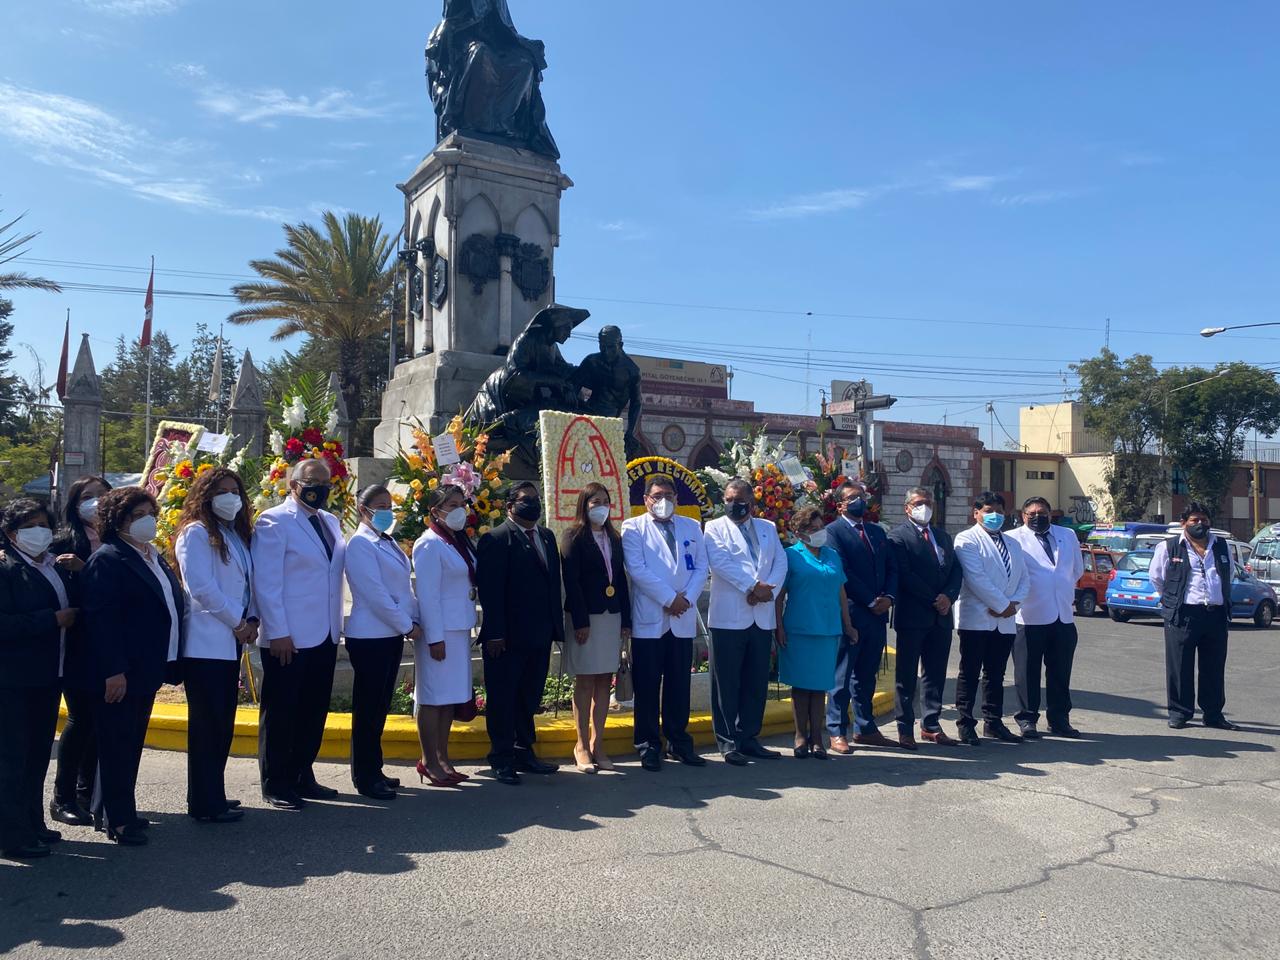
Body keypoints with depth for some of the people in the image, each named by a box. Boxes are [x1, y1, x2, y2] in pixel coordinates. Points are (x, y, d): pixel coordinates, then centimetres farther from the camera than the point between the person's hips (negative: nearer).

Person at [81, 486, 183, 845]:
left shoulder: (154, 557, 13)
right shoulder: (107, 560, -13)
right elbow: (100, 620, -18)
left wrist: (170, 662, 15)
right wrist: (113, 671, -22)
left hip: (147, 669, 9)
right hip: (120, 673, -9)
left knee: (131, 742, 16)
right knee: (118, 744, 1)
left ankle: (109, 810, 30)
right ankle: (118, 819, 11)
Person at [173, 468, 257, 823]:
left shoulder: (237, 534, 18)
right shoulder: (196, 533, -7)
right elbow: (200, 586, -16)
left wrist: (252, 618, 1)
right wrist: (238, 621, -11)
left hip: (230, 643, 8)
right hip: (206, 644, -8)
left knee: (222, 725, 13)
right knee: (207, 726, -3)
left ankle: (212, 794, 23)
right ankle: (206, 804, 5)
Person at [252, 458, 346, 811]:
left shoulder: (330, 521, 13)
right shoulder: (274, 521, -8)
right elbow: (266, 583, -13)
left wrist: (336, 627, 12)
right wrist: (278, 633, -16)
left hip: (325, 636, 7)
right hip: (288, 638, -7)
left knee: (314, 712, 14)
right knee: (281, 713, 5)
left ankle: (302, 777, 27)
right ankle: (275, 785, 17)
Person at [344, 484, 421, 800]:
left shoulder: (388, 542, 13)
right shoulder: (360, 543, -12)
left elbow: (403, 587, 14)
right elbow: (375, 594, -17)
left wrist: (414, 620, 2)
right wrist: (408, 626, -12)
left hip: (391, 633, 8)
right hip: (370, 636, -8)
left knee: (380, 706, 14)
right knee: (368, 708, 1)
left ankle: (373, 771, 25)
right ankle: (364, 779, 11)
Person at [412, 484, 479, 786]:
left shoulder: (460, 541, 12)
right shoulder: (430, 544, -12)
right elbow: (427, 595, -15)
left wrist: (467, 630, 12)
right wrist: (435, 638, -17)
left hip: (459, 629, 8)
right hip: (439, 631, -8)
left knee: (451, 695, 12)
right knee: (433, 696, 0)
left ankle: (442, 759, 22)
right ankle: (429, 762, 11)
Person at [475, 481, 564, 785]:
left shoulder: (547, 537, 13)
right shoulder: (495, 540, -9)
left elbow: (554, 583, 14)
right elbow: (489, 590, -14)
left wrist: (557, 625, 10)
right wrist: (495, 633, -18)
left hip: (540, 635, 7)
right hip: (507, 636, -7)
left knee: (529, 698, 16)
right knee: (502, 699, 6)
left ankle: (524, 753, 28)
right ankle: (502, 760, 17)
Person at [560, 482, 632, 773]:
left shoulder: (614, 539, 14)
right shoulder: (573, 537, -4)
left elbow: (621, 581, 13)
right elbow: (571, 582, -11)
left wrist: (626, 620, 6)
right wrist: (581, 622, -16)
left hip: (612, 617, 5)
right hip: (586, 618, -5)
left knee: (604, 681, 7)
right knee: (585, 682, 1)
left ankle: (597, 744, 15)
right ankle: (582, 746, 11)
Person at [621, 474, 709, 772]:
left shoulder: (691, 527, 13)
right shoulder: (633, 527, 1)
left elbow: (701, 567, 8)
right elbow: (637, 569, -10)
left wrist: (687, 597, -8)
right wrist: (669, 598, -13)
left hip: (683, 619, 4)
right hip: (649, 619, -3)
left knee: (679, 685, 10)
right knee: (648, 686, 2)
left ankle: (678, 742, 21)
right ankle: (648, 746, 13)